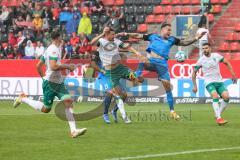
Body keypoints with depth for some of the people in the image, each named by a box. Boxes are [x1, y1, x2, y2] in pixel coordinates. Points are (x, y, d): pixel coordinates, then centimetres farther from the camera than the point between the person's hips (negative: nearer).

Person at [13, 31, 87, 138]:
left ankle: (73, 130, -12)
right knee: (45, 109, 1)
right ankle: (23, 99, 18)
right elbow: (53, 66, -28)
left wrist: (43, 77, 23)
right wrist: (67, 66, -18)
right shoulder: (54, 50, -15)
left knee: (68, 101, -6)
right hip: (50, 83, -10)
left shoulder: (49, 49, 15)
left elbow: (38, 66, 19)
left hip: (58, 83, 10)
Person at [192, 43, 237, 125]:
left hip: (219, 81, 3)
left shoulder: (216, 56, 0)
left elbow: (227, 63, 13)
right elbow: (194, 72, 5)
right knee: (215, 97, -28)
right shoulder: (201, 60, -5)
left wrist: (233, 74, 6)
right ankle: (218, 118, -30)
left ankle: (218, 115, 2)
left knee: (226, 97, -15)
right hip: (209, 83, -3)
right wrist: (195, 86, 2)